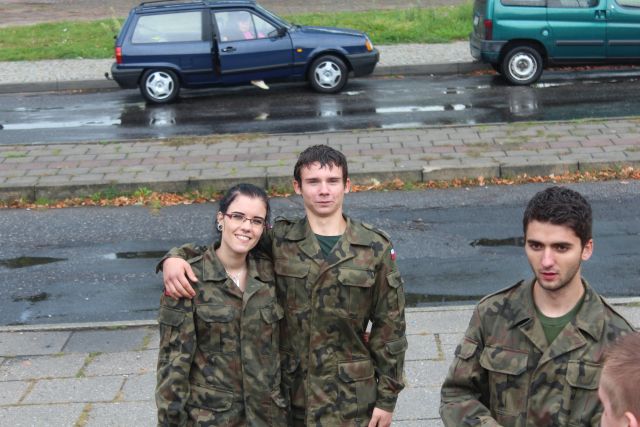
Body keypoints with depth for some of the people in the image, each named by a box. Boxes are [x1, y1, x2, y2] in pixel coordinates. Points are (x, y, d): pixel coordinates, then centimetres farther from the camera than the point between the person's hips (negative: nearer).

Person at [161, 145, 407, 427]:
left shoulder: (375, 248, -3)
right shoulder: (279, 241, -2)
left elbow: (390, 325, 1)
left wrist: (387, 396, 0)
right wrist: (175, 257, -14)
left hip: (351, 400, 0)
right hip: (290, 393, 1)